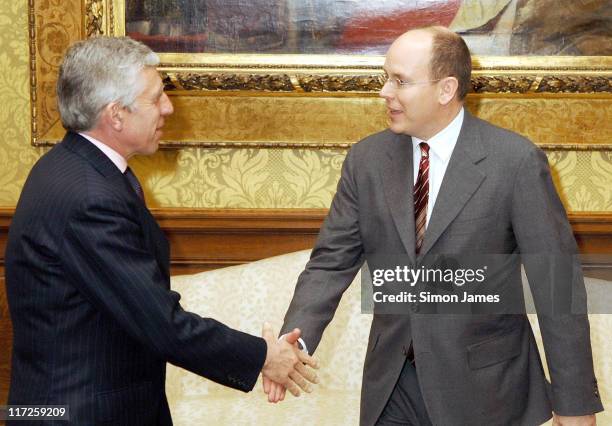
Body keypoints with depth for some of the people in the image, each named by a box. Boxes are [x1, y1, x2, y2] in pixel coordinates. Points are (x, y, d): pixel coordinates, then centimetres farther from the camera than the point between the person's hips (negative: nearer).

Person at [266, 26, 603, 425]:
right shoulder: (366, 159, 0)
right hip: (391, 385, 4)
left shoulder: (517, 162, -13)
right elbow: (331, 262, -1)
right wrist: (294, 342, -19)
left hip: (484, 388, -3)